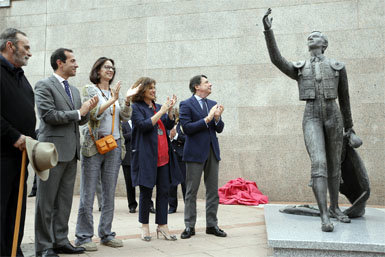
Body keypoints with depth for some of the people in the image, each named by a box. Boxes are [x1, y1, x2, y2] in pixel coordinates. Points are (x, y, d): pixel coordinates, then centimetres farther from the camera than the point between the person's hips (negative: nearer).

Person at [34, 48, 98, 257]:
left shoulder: (74, 90, 18)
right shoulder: (44, 85, -5)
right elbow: (49, 115, -16)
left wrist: (88, 110, -1)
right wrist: (78, 112, -10)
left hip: (71, 152, 8)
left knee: (65, 200, 12)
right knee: (46, 201, 1)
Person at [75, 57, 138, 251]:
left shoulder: (116, 92, 16)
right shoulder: (89, 90, 2)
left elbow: (125, 117, 8)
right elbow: (92, 113, -11)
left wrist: (127, 99, -7)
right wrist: (112, 100, -18)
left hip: (114, 146, 5)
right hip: (93, 145, -5)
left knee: (109, 193, 8)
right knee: (88, 193, -1)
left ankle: (106, 233, 18)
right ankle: (84, 236, 7)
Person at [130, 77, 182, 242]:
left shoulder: (158, 107, 17)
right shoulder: (136, 107, -1)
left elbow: (169, 125, 10)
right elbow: (144, 125, -15)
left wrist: (170, 110, -5)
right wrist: (161, 111, -13)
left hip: (163, 156, 6)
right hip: (146, 157, -5)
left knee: (164, 191, 5)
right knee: (146, 191, 3)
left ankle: (162, 226, 13)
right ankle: (144, 226, 17)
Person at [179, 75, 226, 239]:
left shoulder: (213, 104, 14)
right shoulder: (186, 105, -3)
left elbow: (219, 129, 11)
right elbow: (187, 128, -14)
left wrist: (217, 118, -9)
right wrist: (207, 119, -16)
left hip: (212, 151, 6)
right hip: (195, 152, -5)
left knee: (213, 190, 8)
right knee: (191, 191, 2)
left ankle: (212, 225, 18)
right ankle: (189, 226, 12)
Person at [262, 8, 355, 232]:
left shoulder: (338, 67, 13)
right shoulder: (299, 69, 15)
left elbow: (344, 98, 19)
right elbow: (276, 59, -3)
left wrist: (349, 126, 23)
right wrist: (268, 31, -10)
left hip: (333, 117, 2)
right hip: (312, 118, -2)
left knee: (334, 165, 11)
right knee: (318, 165, -19)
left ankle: (335, 208, 30)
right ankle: (324, 217, -22)